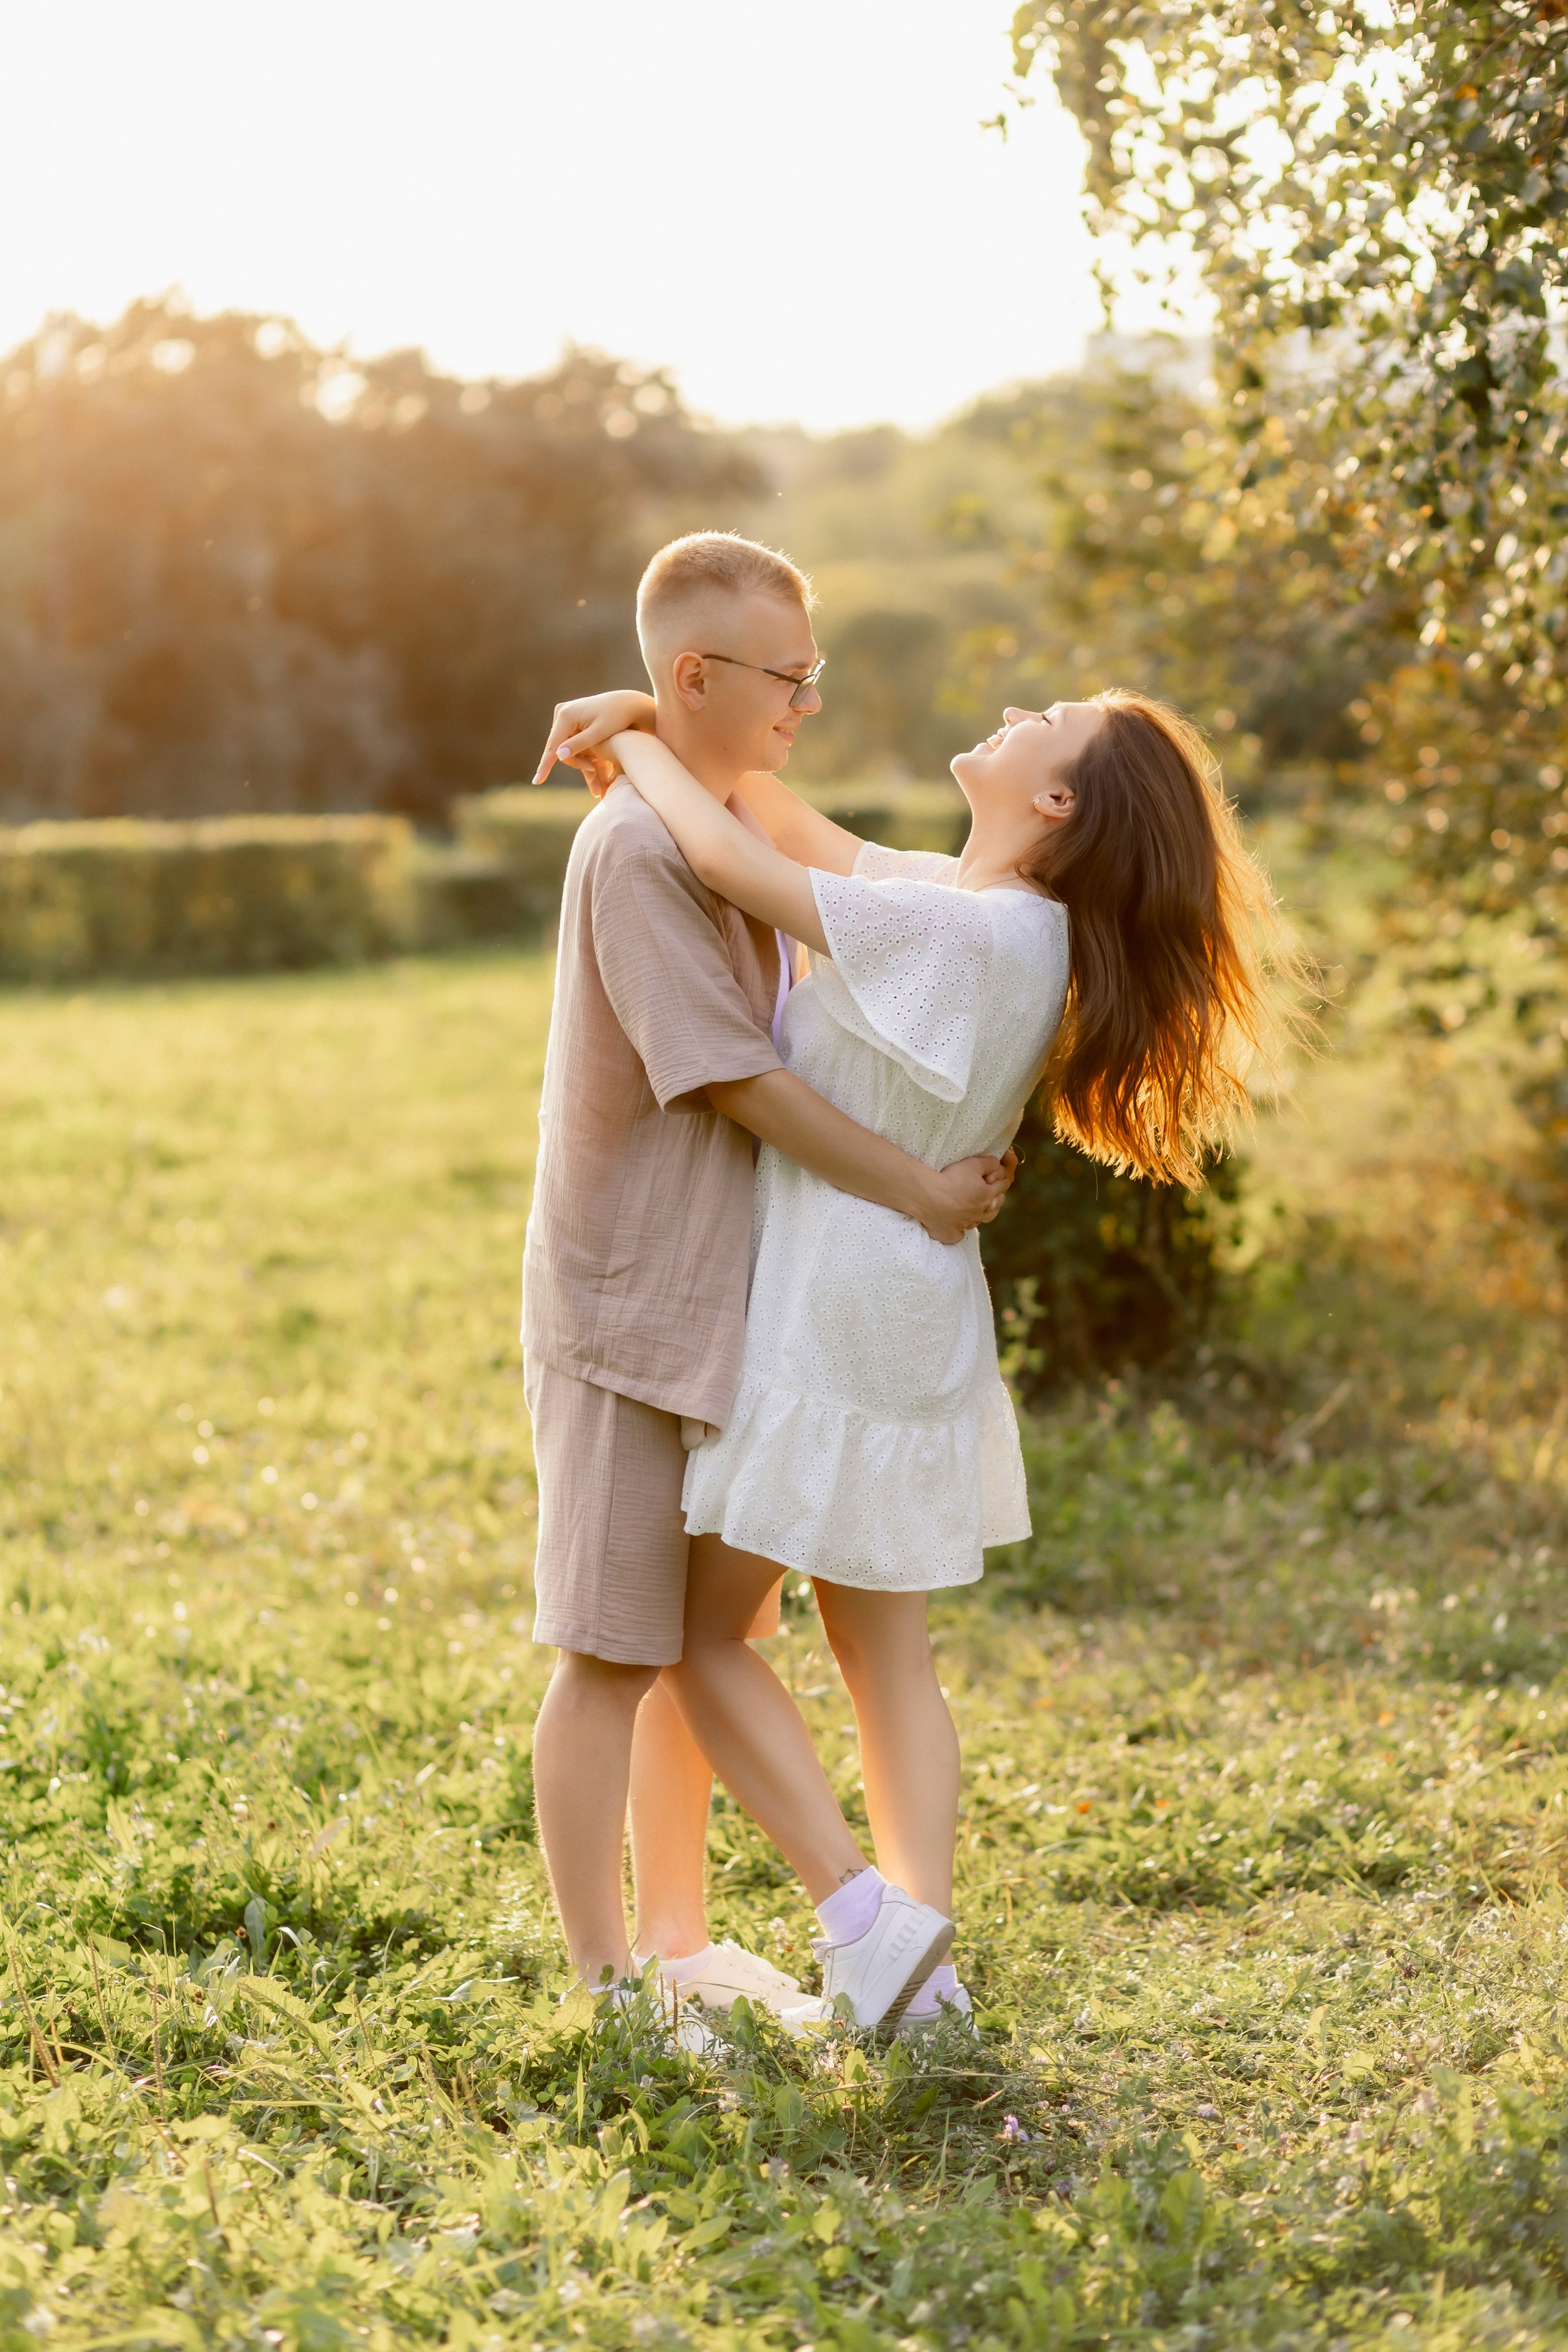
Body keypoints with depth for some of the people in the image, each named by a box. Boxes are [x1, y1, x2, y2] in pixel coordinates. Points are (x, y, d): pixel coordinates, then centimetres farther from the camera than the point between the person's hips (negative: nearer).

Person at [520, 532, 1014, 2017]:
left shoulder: (737, 827, 12)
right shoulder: (637, 846, -17)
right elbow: (733, 1078, -20)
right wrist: (915, 1190, -15)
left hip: (722, 1302, 9)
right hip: (630, 1303, -9)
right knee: (612, 1654, -1)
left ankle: (678, 1941, 29)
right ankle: (607, 1987, 9)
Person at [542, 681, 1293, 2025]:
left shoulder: (960, 930, -23)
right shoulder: (1008, 918, 5)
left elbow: (737, 862, -22)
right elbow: (816, 841, 14)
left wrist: (640, 749, -4)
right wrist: (675, 724, 4)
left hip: (832, 1326, -9)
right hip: (912, 1324, 9)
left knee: (706, 1633, 4)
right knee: (887, 1652, 14)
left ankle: (858, 1905, -1)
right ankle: (921, 1951, 17)